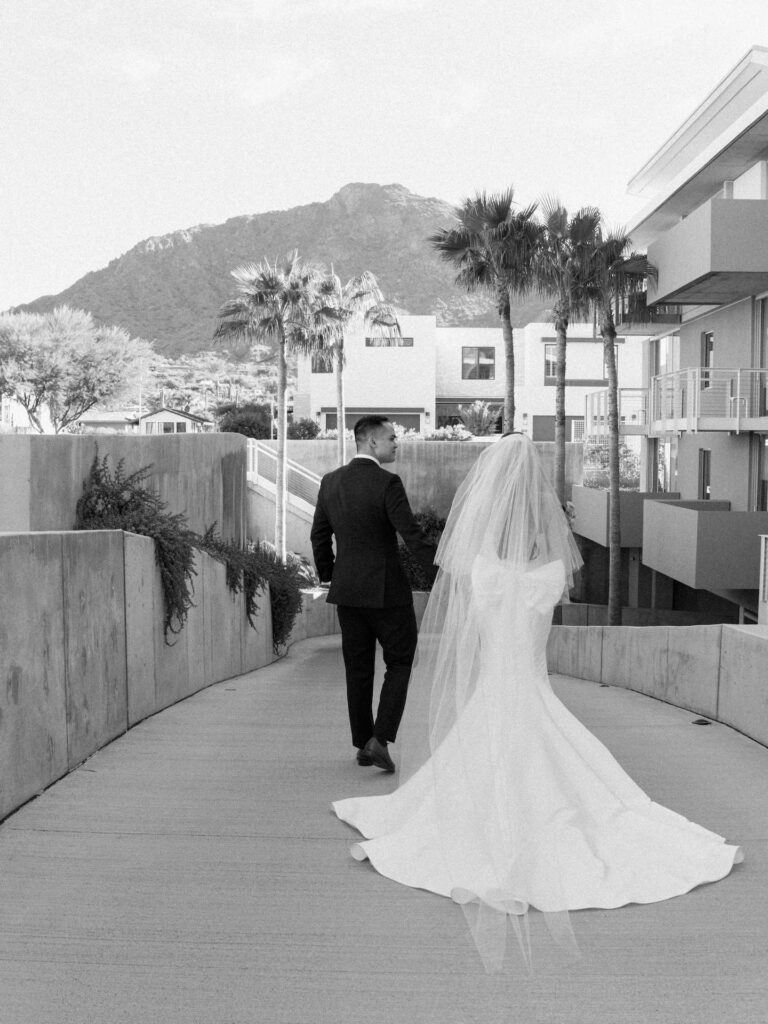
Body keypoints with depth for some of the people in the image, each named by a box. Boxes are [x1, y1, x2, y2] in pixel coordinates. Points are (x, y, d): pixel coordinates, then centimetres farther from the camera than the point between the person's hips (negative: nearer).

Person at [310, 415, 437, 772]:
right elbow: (413, 536, -17)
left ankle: (363, 745, 20)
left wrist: (328, 577, 24)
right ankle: (380, 739, -2)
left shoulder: (330, 482, 4)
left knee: (358, 669, 14)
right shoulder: (387, 483, -15)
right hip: (387, 590, -6)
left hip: (347, 591, 6)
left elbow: (319, 536, 12)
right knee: (399, 664, 8)